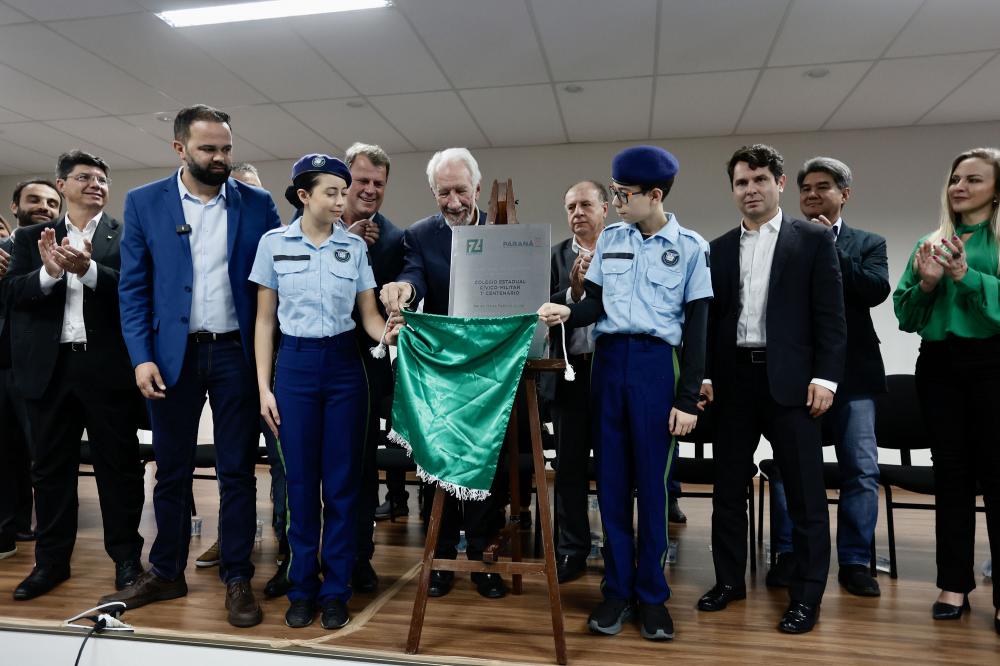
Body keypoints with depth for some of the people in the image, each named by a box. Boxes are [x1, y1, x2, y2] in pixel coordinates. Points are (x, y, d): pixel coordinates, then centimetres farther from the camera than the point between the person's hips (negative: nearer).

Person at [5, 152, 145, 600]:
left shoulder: (127, 235, 2)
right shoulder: (32, 237, 11)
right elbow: (13, 292, 0)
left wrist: (87, 269, -24)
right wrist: (49, 272, -18)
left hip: (108, 368, -3)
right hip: (50, 367, 3)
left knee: (118, 466, 5)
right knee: (50, 467, 12)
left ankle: (126, 558, 19)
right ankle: (51, 560, 26)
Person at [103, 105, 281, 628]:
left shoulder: (258, 205, 2)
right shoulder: (143, 203, 3)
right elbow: (133, 287, 2)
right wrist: (142, 357, -7)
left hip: (237, 353, 0)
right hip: (172, 354, 1)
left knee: (237, 472, 6)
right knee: (171, 471, 12)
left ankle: (237, 579, 18)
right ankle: (166, 574, 29)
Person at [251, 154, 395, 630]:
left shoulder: (355, 246, 3)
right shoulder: (274, 243, 1)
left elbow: (369, 315, 3)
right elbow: (264, 320, 4)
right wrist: (263, 386, -1)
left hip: (344, 364, 1)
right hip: (296, 364, -1)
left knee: (342, 481, 5)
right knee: (300, 480, 5)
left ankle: (336, 590, 19)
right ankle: (302, 588, 22)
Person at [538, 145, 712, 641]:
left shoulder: (691, 247, -1)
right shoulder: (610, 238, 9)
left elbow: (696, 327, -2)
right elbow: (596, 305, 9)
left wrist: (688, 399, -6)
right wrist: (566, 313, -14)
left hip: (655, 364, -3)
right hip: (607, 359, 3)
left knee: (651, 481, 2)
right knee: (611, 479, 6)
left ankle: (652, 592, 17)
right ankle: (617, 588, 18)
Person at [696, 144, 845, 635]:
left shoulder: (814, 240, 3)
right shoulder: (719, 249, 12)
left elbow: (830, 314, -3)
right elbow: (710, 317, 11)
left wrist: (825, 377, -10)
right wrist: (704, 375, 4)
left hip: (789, 379, -3)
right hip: (734, 378, 4)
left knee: (804, 492, 2)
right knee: (728, 487, 10)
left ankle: (806, 595, 15)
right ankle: (729, 580, 24)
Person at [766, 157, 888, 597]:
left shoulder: (868, 243, 10)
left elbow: (877, 290, -9)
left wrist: (829, 249, -11)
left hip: (852, 372, 1)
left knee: (861, 469, 3)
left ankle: (855, 561, 16)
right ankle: (789, 554, 16)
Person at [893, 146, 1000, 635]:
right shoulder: (929, 243, 12)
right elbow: (905, 315, 8)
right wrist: (926, 282, -9)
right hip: (939, 366, 4)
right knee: (952, 474, 9)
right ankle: (955, 585, 18)